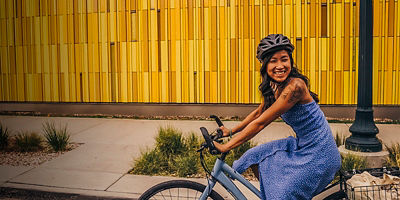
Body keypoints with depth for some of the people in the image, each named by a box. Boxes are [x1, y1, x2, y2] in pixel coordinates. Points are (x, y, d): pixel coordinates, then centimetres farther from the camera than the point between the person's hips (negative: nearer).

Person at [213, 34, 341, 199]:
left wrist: (225, 147, -22)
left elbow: (260, 123, -26)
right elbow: (258, 112, 16)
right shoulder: (274, 86, 1)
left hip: (318, 154, -9)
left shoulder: (295, 86, -27)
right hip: (301, 145, 9)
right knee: (255, 157, 10)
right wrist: (230, 131, 16)